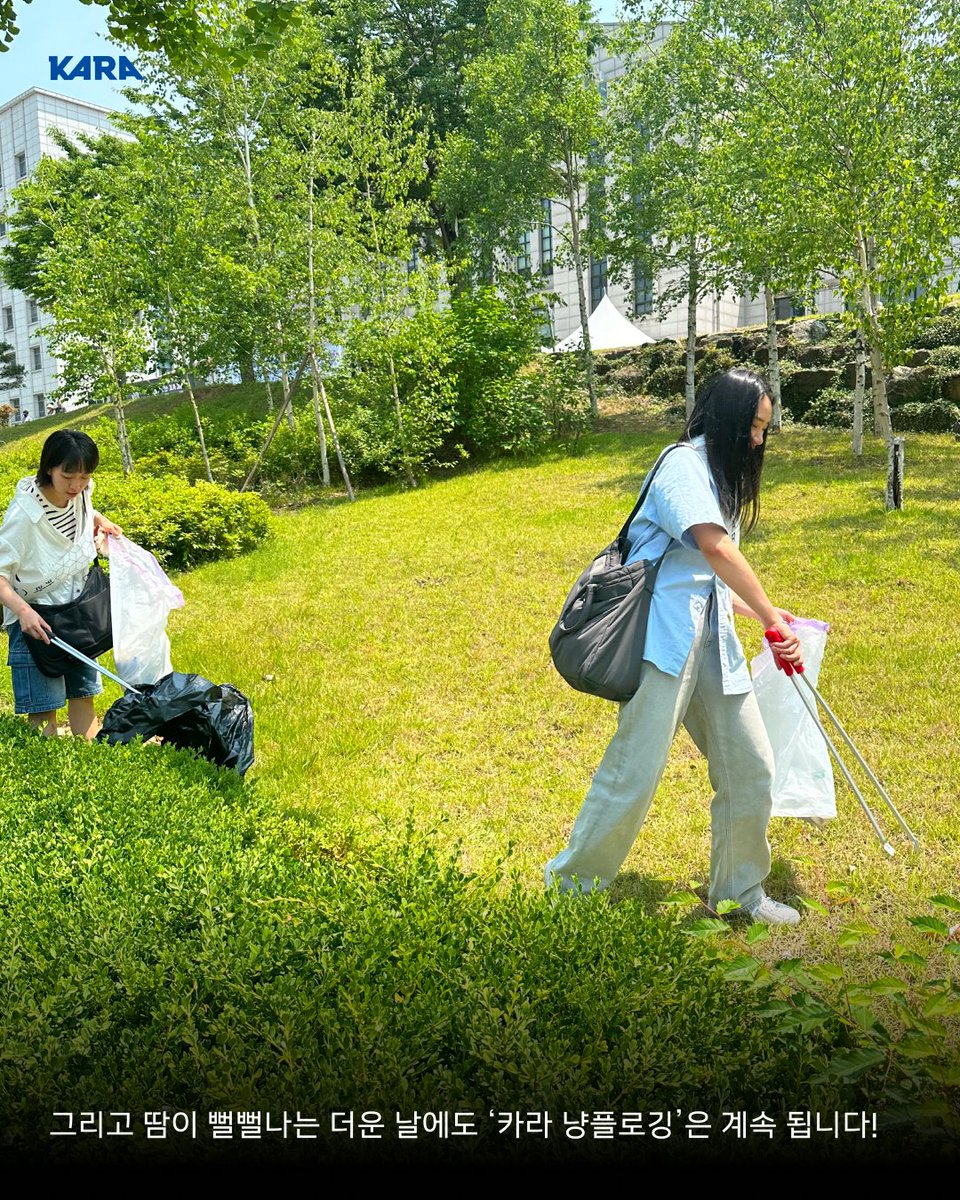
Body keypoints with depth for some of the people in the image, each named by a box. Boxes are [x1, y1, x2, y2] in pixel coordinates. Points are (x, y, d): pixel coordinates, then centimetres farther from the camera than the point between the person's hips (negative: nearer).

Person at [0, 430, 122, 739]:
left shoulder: (82, 493, -6)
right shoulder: (25, 513, -24)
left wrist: (101, 523, 3)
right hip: (35, 620, -6)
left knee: (83, 695, 13)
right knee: (43, 710, -5)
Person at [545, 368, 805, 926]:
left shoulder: (720, 474, 22)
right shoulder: (684, 463, -8)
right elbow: (714, 548, -23)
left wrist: (758, 612, 23)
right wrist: (772, 616, -20)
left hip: (710, 636, 9)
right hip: (666, 632, -9)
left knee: (751, 764, 7)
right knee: (637, 768, -7)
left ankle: (740, 889, 24)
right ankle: (571, 884, 10)